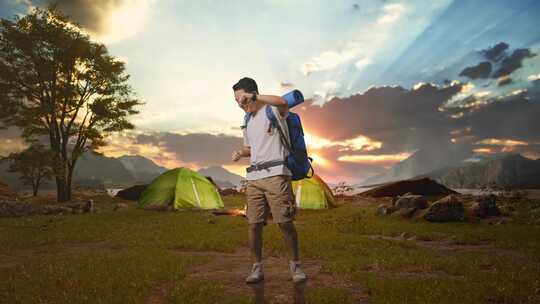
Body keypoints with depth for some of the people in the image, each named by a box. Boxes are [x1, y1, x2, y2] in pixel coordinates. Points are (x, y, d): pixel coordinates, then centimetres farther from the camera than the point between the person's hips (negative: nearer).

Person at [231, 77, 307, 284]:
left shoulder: (273, 110, -2)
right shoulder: (247, 121, 21)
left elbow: (282, 102, -28)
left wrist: (254, 97, -26)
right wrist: (240, 153, 9)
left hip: (276, 174, -6)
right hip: (253, 177, 6)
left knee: (285, 223, -4)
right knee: (254, 225, 3)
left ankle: (295, 265, 13)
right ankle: (257, 268, 16)